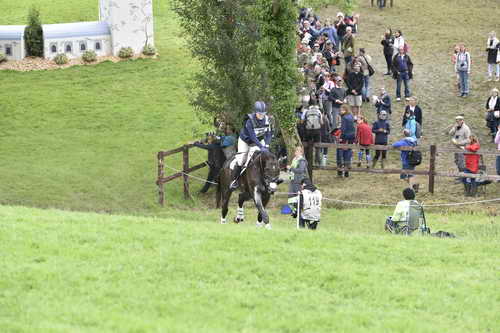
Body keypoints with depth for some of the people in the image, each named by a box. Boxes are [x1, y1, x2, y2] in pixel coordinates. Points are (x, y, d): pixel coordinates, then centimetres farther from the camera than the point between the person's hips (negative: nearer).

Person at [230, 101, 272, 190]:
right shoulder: (250, 121, -33)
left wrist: (266, 145, -27)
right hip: (245, 141, -5)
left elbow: (269, 134, -12)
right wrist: (261, 147, -44)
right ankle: (234, 180, 5)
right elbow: (252, 136, -37)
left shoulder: (266, 119, -17)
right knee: (241, 160, -12)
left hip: (258, 140, 5)